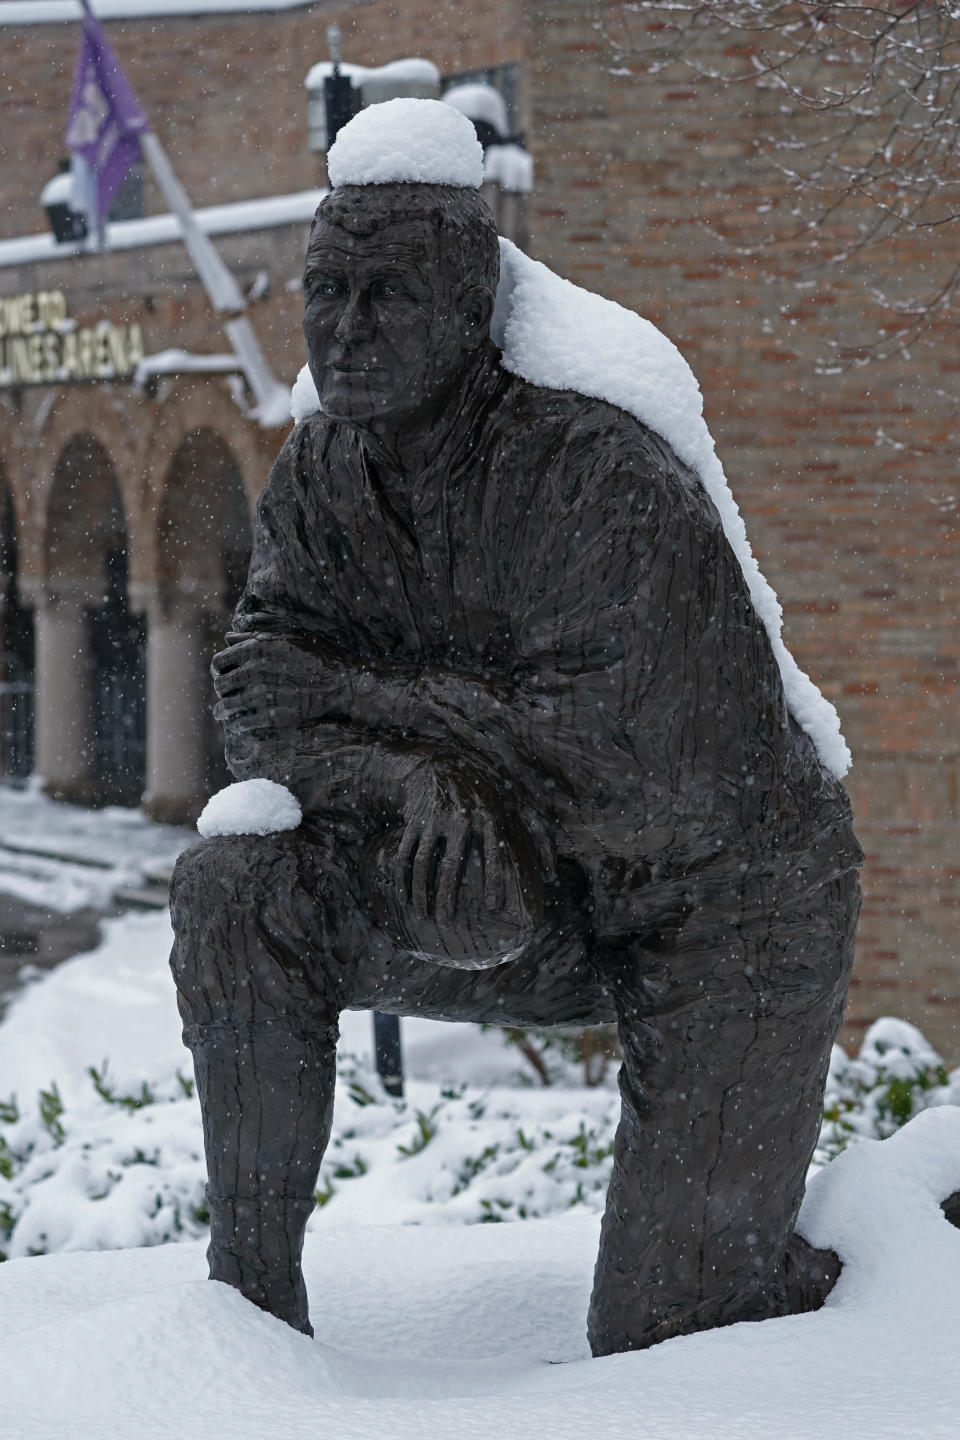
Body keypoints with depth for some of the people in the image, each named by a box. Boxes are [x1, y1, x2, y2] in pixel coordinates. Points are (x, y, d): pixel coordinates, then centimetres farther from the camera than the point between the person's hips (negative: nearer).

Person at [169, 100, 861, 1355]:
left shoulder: (595, 477, -27)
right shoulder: (320, 478, -5)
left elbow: (625, 767, -33)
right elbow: (264, 705, -14)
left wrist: (360, 697, -25)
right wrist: (411, 782, -35)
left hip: (729, 908, -5)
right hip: (541, 906, 6)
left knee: (658, 1339, -7)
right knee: (234, 893, -21)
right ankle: (251, 1299, -9)